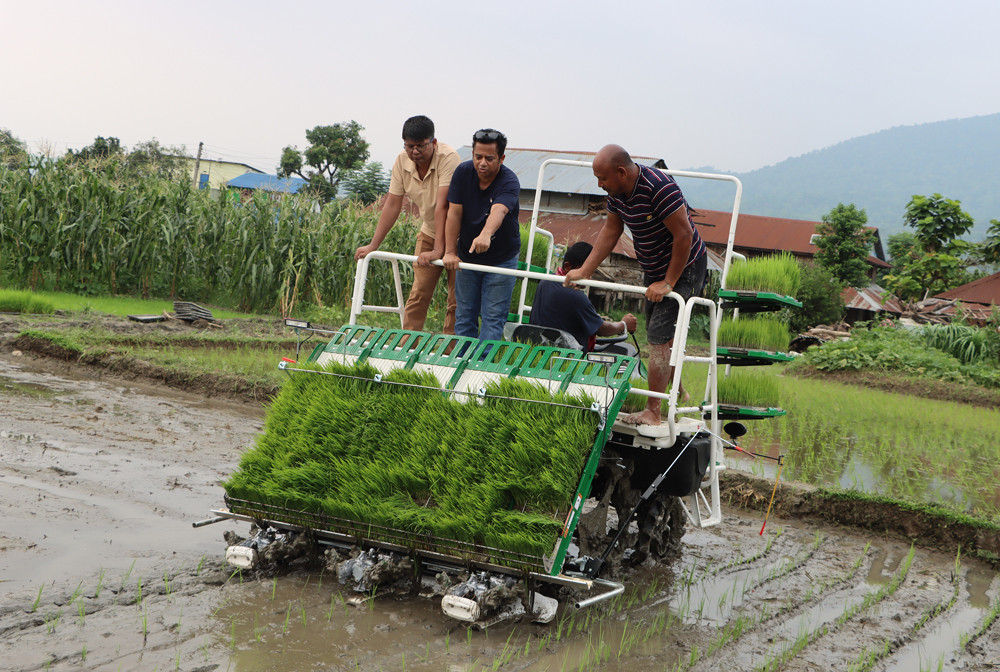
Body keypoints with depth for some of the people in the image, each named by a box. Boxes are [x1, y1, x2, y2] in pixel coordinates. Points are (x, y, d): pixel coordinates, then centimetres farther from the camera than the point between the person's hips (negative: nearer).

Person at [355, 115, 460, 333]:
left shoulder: (448, 158, -26)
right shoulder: (402, 161, -8)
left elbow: (442, 205, -32)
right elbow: (392, 205, -3)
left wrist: (438, 250, -36)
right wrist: (373, 245, -5)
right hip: (428, 232, 5)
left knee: (456, 301, -6)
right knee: (417, 295, 1)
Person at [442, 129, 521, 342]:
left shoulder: (509, 182, -22)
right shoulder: (463, 172, -9)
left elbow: (498, 211, -43)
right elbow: (454, 213, -10)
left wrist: (485, 235, -62)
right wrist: (450, 252, -15)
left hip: (501, 259, -4)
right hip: (466, 257, 4)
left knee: (493, 319, -5)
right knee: (464, 316, 8)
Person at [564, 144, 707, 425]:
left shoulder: (659, 188, -32)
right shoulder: (617, 191, -5)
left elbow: (684, 236, -28)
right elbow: (610, 231, 6)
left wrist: (668, 283, -23)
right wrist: (584, 271, 2)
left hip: (684, 267, -9)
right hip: (655, 269, 9)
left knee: (659, 336, -13)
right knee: (659, 333, 19)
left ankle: (652, 412, -10)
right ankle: (677, 390, 40)